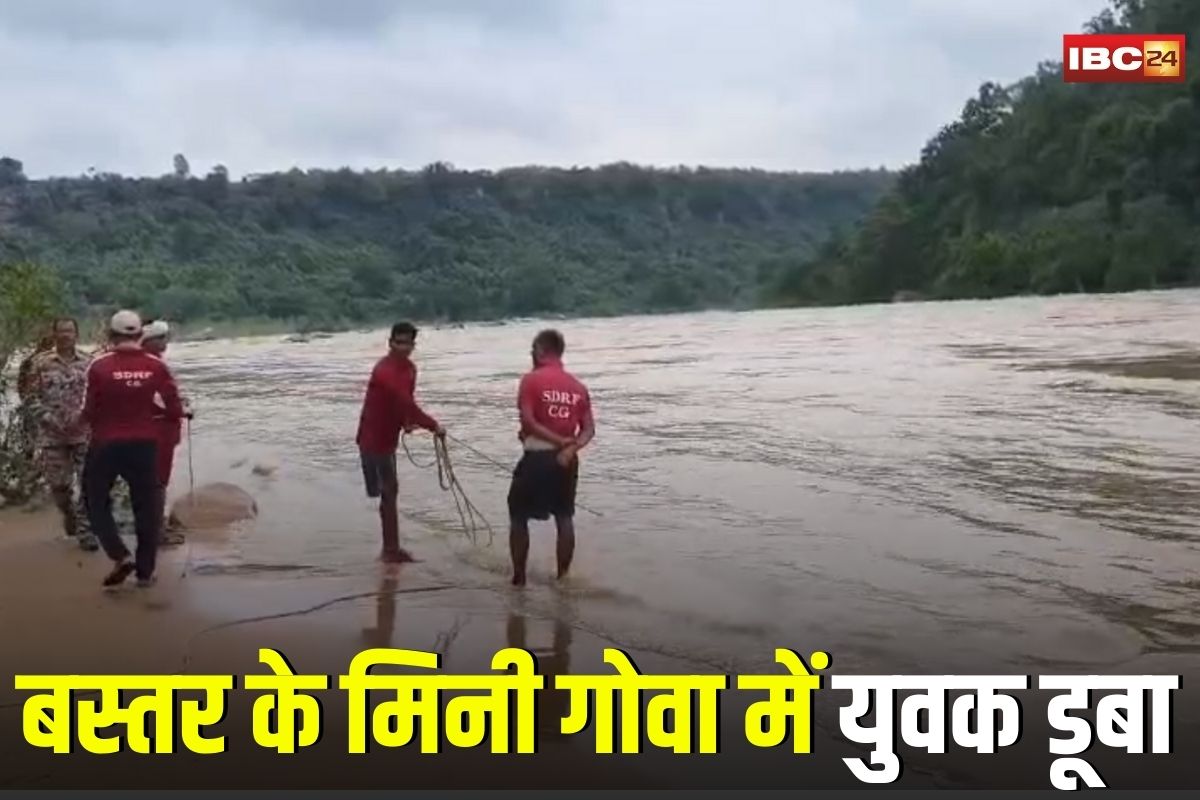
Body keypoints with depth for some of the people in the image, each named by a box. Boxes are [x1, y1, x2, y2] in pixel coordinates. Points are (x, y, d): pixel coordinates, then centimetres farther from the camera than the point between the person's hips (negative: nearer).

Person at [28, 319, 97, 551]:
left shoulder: (88, 363, 2)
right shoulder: (41, 362, 0)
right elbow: (32, 395, -1)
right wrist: (49, 419, -12)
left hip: (85, 432, 0)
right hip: (52, 434, 0)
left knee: (87, 482, -3)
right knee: (58, 482, 7)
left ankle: (85, 530, 6)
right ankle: (69, 513, 37)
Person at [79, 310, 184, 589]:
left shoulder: (99, 366, -10)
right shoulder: (156, 366, -5)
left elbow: (90, 412, -7)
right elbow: (174, 410, -4)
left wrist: (84, 419, 15)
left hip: (107, 444, -1)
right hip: (144, 444, 2)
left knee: (97, 502, 17)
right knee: (146, 507, 12)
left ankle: (121, 557, 2)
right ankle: (145, 571, 15)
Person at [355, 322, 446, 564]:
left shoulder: (409, 368, 6)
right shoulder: (385, 370, -24)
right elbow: (404, 402, -32)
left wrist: (406, 422, -2)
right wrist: (433, 425, -28)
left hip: (388, 437, 9)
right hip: (374, 438, -9)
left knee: (389, 492, 12)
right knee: (389, 492, -5)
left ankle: (391, 548, 20)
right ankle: (391, 549, 2)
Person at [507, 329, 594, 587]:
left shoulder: (531, 379, -7)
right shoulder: (578, 386, 7)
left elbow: (528, 421, -16)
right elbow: (589, 428, 1)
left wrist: (558, 441, -13)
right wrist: (571, 447, -12)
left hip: (537, 457, -5)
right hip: (566, 459, 5)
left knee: (518, 517, 9)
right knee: (564, 517, 14)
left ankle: (519, 577, 10)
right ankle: (563, 576, 16)